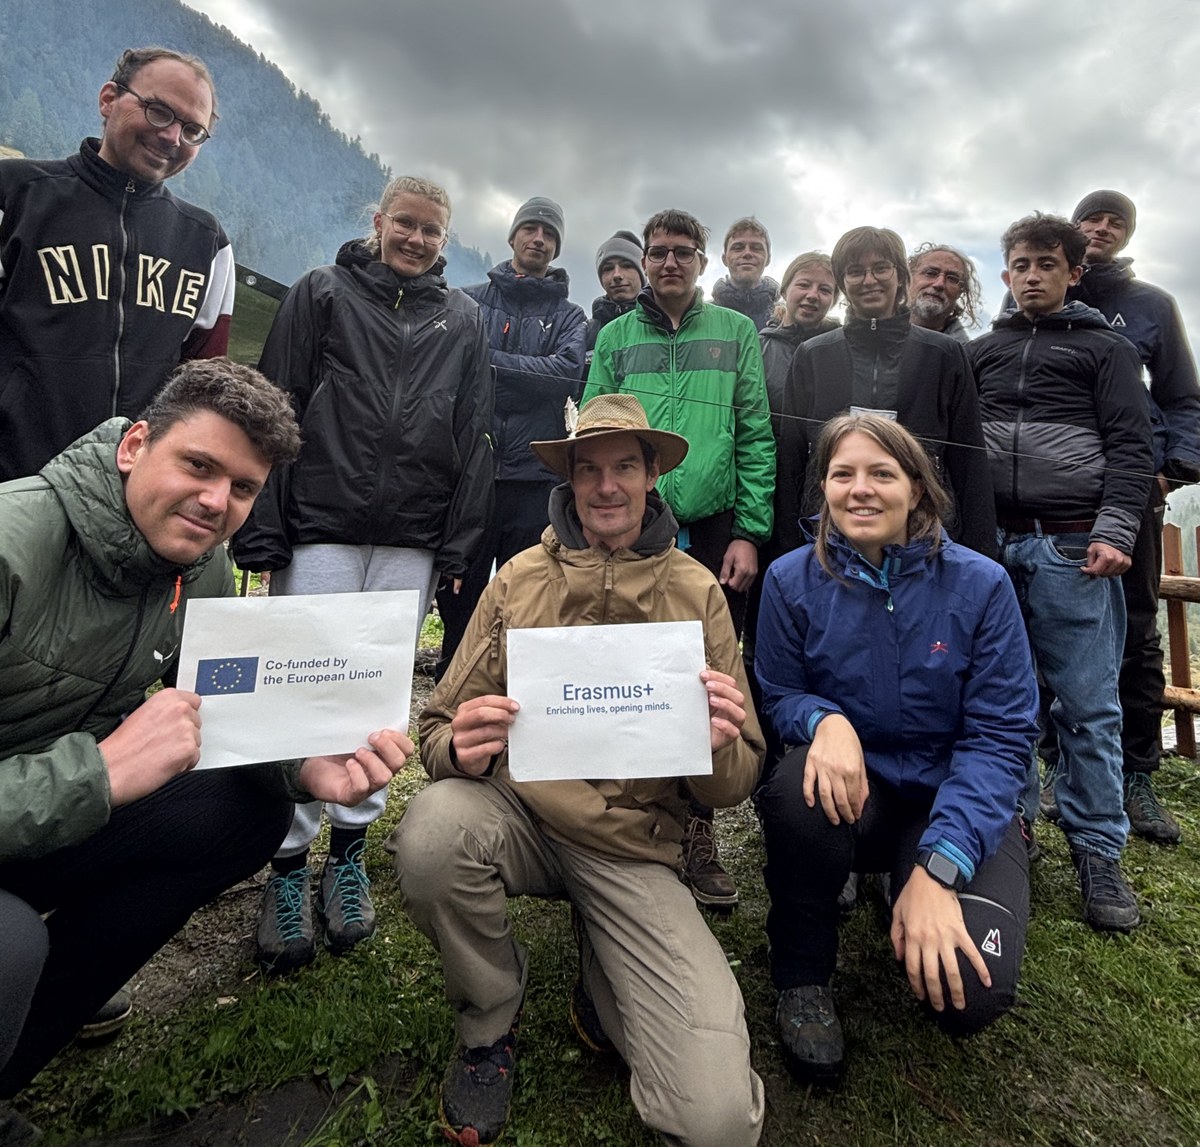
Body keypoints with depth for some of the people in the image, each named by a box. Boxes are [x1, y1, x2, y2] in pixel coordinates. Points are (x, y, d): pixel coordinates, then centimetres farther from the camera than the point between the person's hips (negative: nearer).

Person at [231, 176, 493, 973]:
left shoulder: (464, 319, 14)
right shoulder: (323, 292, 9)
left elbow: (476, 438, 9)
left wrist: (461, 543, 1)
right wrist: (263, 528, -6)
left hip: (413, 541, 2)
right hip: (320, 526, -1)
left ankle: (350, 850, 21)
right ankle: (289, 862, 14)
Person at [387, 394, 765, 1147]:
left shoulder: (698, 594, -2)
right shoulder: (520, 580, -1)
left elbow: (733, 787, -1)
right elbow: (440, 728, 0)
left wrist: (719, 744, -24)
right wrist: (461, 750, -24)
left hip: (633, 847, -1)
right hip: (521, 814, 2)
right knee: (433, 826, -32)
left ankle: (605, 992, 18)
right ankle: (490, 1020, 1)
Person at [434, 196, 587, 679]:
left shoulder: (569, 317, 15)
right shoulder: (468, 301, 14)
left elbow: (569, 373, -7)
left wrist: (491, 359, -10)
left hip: (534, 479, 0)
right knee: (458, 600, 5)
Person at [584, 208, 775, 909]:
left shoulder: (736, 334, 10)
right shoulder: (615, 338, 12)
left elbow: (756, 438, 4)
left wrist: (748, 533, -6)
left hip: (714, 532, 0)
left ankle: (698, 832, 20)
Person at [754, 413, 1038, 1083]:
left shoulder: (979, 584, -10)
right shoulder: (793, 580, -6)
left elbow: (1002, 735, -11)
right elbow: (779, 696, 1)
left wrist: (937, 867, -23)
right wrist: (826, 720, -25)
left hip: (953, 804, 0)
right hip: (852, 794, 1)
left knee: (968, 992, -22)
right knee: (801, 784, -35)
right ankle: (802, 976, -5)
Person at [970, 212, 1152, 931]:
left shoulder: (1106, 348, 11)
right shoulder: (982, 352, 18)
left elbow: (1131, 447, 1)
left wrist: (1114, 531, -12)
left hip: (1071, 547, -2)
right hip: (988, 545, 3)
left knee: (1088, 705, -1)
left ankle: (1099, 852, 9)